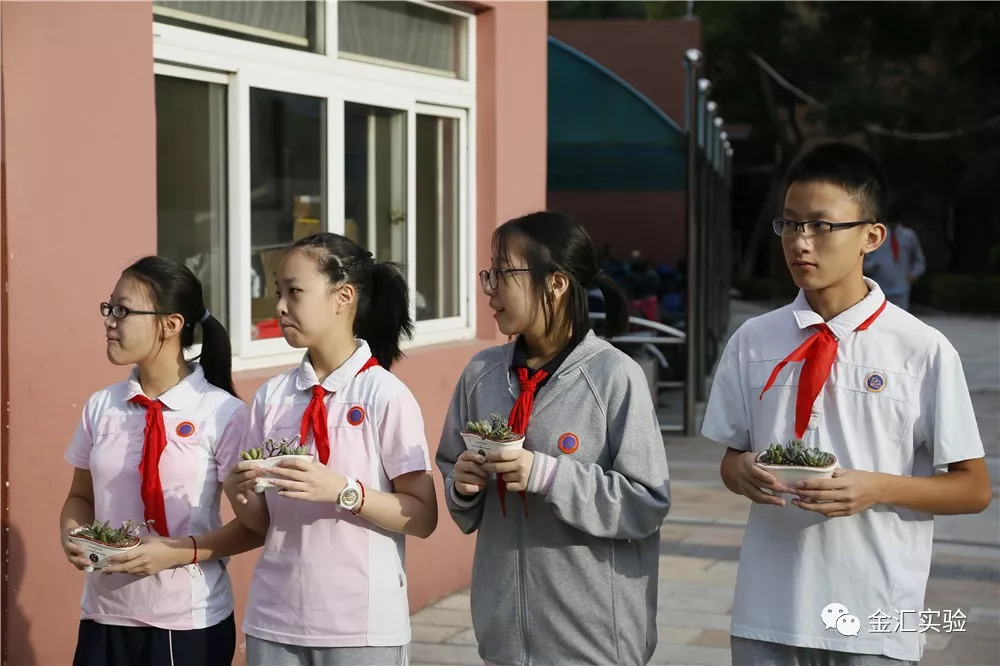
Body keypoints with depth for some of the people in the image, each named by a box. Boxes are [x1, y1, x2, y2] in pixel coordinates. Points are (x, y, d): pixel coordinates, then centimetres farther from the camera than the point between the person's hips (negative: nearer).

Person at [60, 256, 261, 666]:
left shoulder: (223, 413, -10)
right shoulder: (101, 406, 4)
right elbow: (81, 496, 15)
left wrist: (180, 551, -19)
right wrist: (71, 533, -6)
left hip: (189, 622, -4)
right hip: (104, 615, 4)